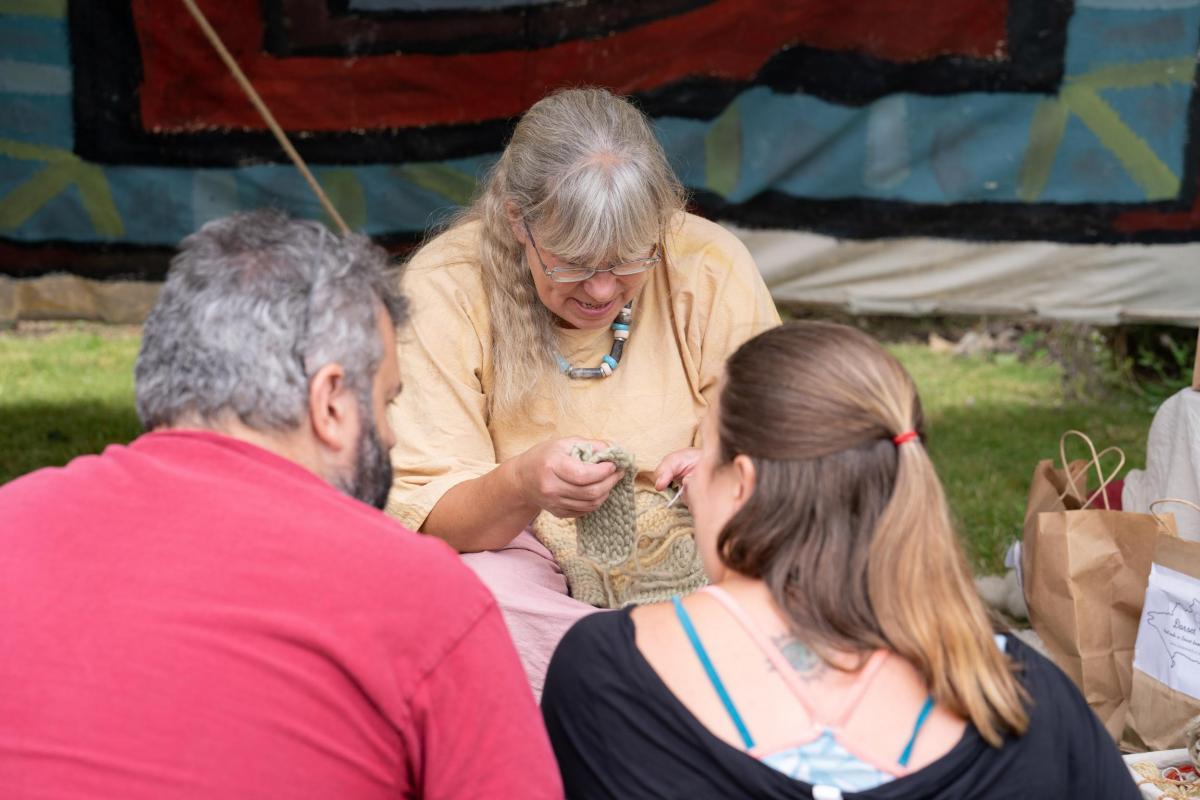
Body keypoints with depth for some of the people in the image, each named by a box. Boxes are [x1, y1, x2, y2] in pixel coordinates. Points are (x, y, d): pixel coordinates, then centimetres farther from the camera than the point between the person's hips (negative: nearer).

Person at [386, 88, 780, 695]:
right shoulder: (444, 287, -14)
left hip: (686, 564, 2)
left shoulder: (710, 270, -10)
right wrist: (520, 488, -38)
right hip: (526, 565, -1)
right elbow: (423, 519, -16)